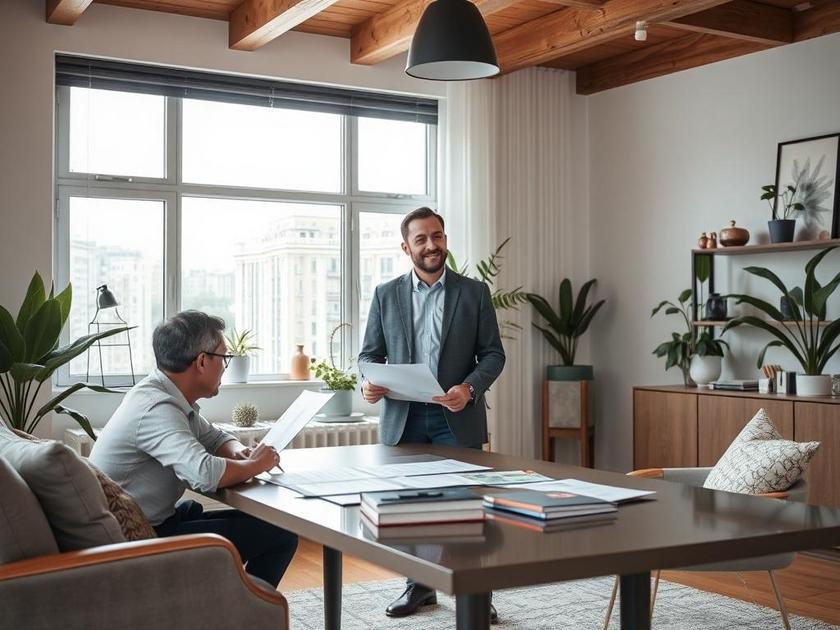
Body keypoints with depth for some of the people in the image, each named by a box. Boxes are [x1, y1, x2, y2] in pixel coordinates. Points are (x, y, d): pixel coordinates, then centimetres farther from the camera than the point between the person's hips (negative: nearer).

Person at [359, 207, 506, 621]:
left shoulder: (474, 292, 3)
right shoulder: (386, 294, 7)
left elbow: (493, 353, 2)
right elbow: (370, 353, 9)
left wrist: (469, 388, -16)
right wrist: (367, 383, -13)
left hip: (456, 417, -1)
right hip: (403, 417, 2)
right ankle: (419, 585, 24)